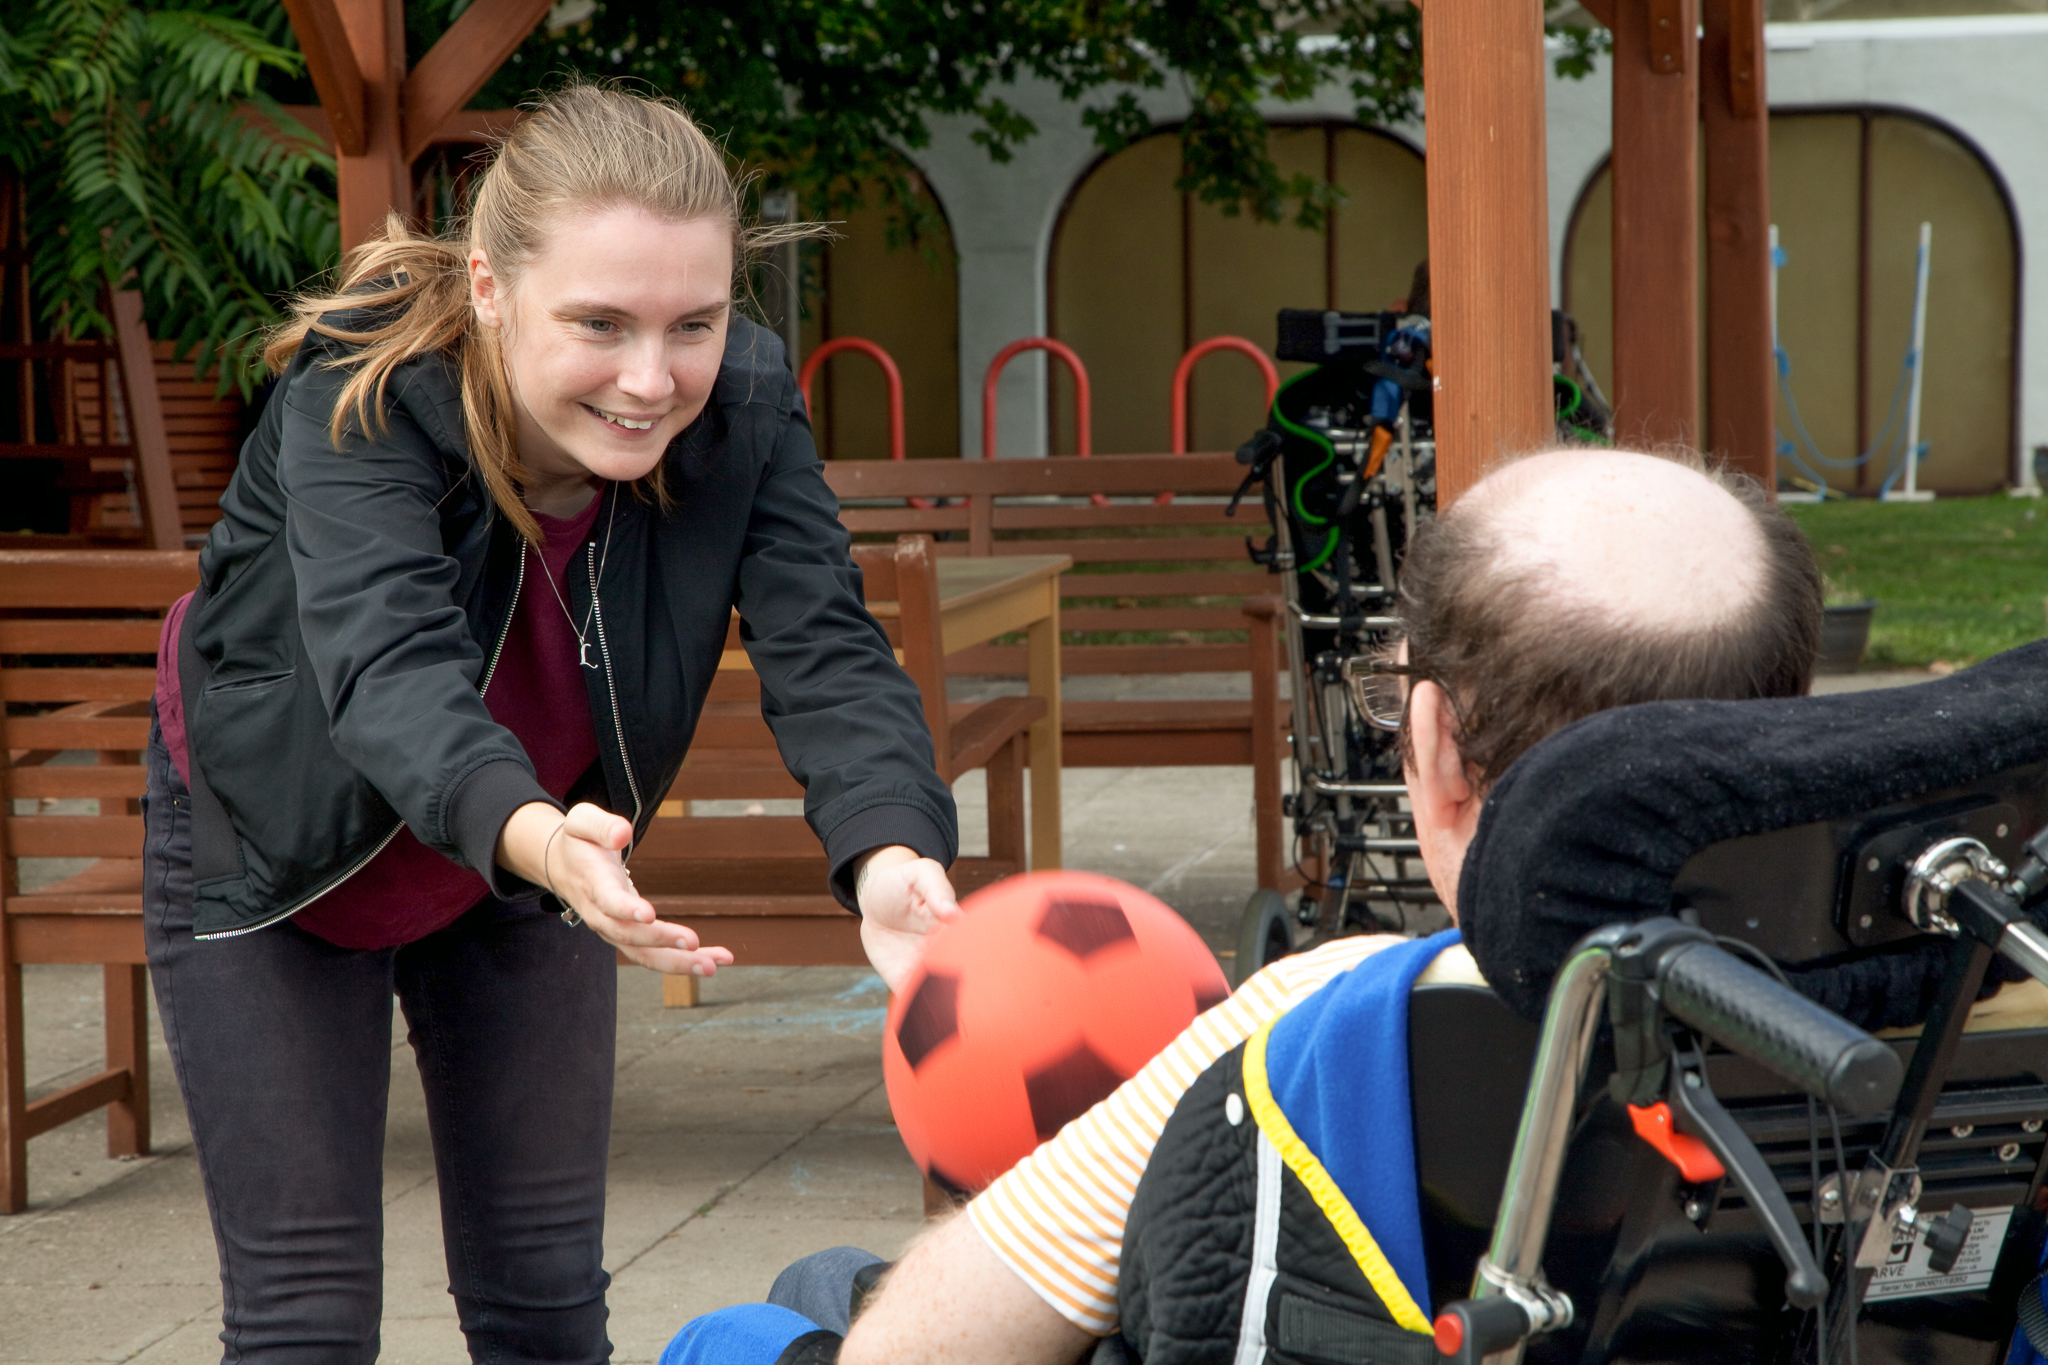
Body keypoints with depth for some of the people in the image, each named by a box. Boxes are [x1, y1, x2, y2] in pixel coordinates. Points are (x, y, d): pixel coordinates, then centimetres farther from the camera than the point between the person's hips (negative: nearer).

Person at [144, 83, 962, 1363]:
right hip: (280, 859, -3)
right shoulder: (357, 395, -34)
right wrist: (529, 834, -70)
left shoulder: (745, 402, -23)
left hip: (529, 863, 4)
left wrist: (892, 852, -55)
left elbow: (826, 653, -33)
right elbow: (388, 664, -49)